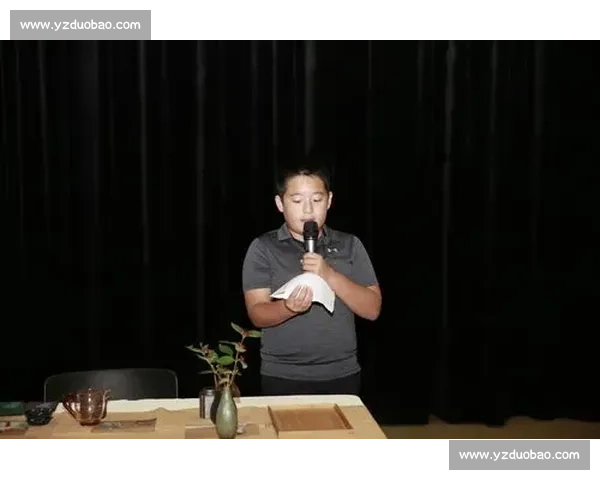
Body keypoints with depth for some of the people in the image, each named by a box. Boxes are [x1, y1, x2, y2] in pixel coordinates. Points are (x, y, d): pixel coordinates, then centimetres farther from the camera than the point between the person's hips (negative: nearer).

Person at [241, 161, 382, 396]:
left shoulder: (350, 245, 3)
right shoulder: (263, 248, -3)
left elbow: (372, 309, -3)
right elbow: (257, 314, -7)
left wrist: (330, 275, -18)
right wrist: (288, 307, -29)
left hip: (342, 375, 2)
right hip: (283, 378, -2)